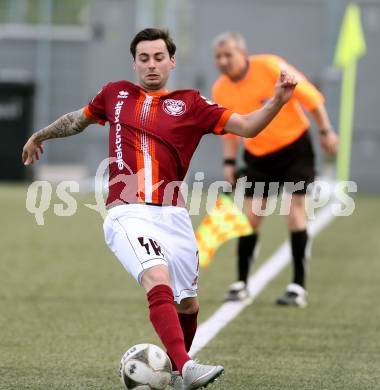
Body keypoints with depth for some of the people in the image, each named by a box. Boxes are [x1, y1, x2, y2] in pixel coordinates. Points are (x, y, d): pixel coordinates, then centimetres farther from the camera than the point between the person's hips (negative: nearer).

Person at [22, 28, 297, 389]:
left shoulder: (190, 104, 9)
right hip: (127, 214, -2)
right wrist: (39, 136, 48)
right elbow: (79, 119, 34)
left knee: (187, 305, 8)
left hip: (172, 216, 2)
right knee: (159, 281, -28)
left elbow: (246, 126, 4)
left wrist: (277, 101, -13)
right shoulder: (116, 94, 14)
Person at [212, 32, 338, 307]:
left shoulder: (271, 67, -20)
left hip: (295, 146, -4)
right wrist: (230, 163, 3)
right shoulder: (220, 91, -6)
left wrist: (326, 131, -11)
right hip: (259, 155, 4)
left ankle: (299, 287, -8)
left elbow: (309, 95, -12)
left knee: (295, 212, -10)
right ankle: (241, 284, 8)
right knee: (250, 216, -2)